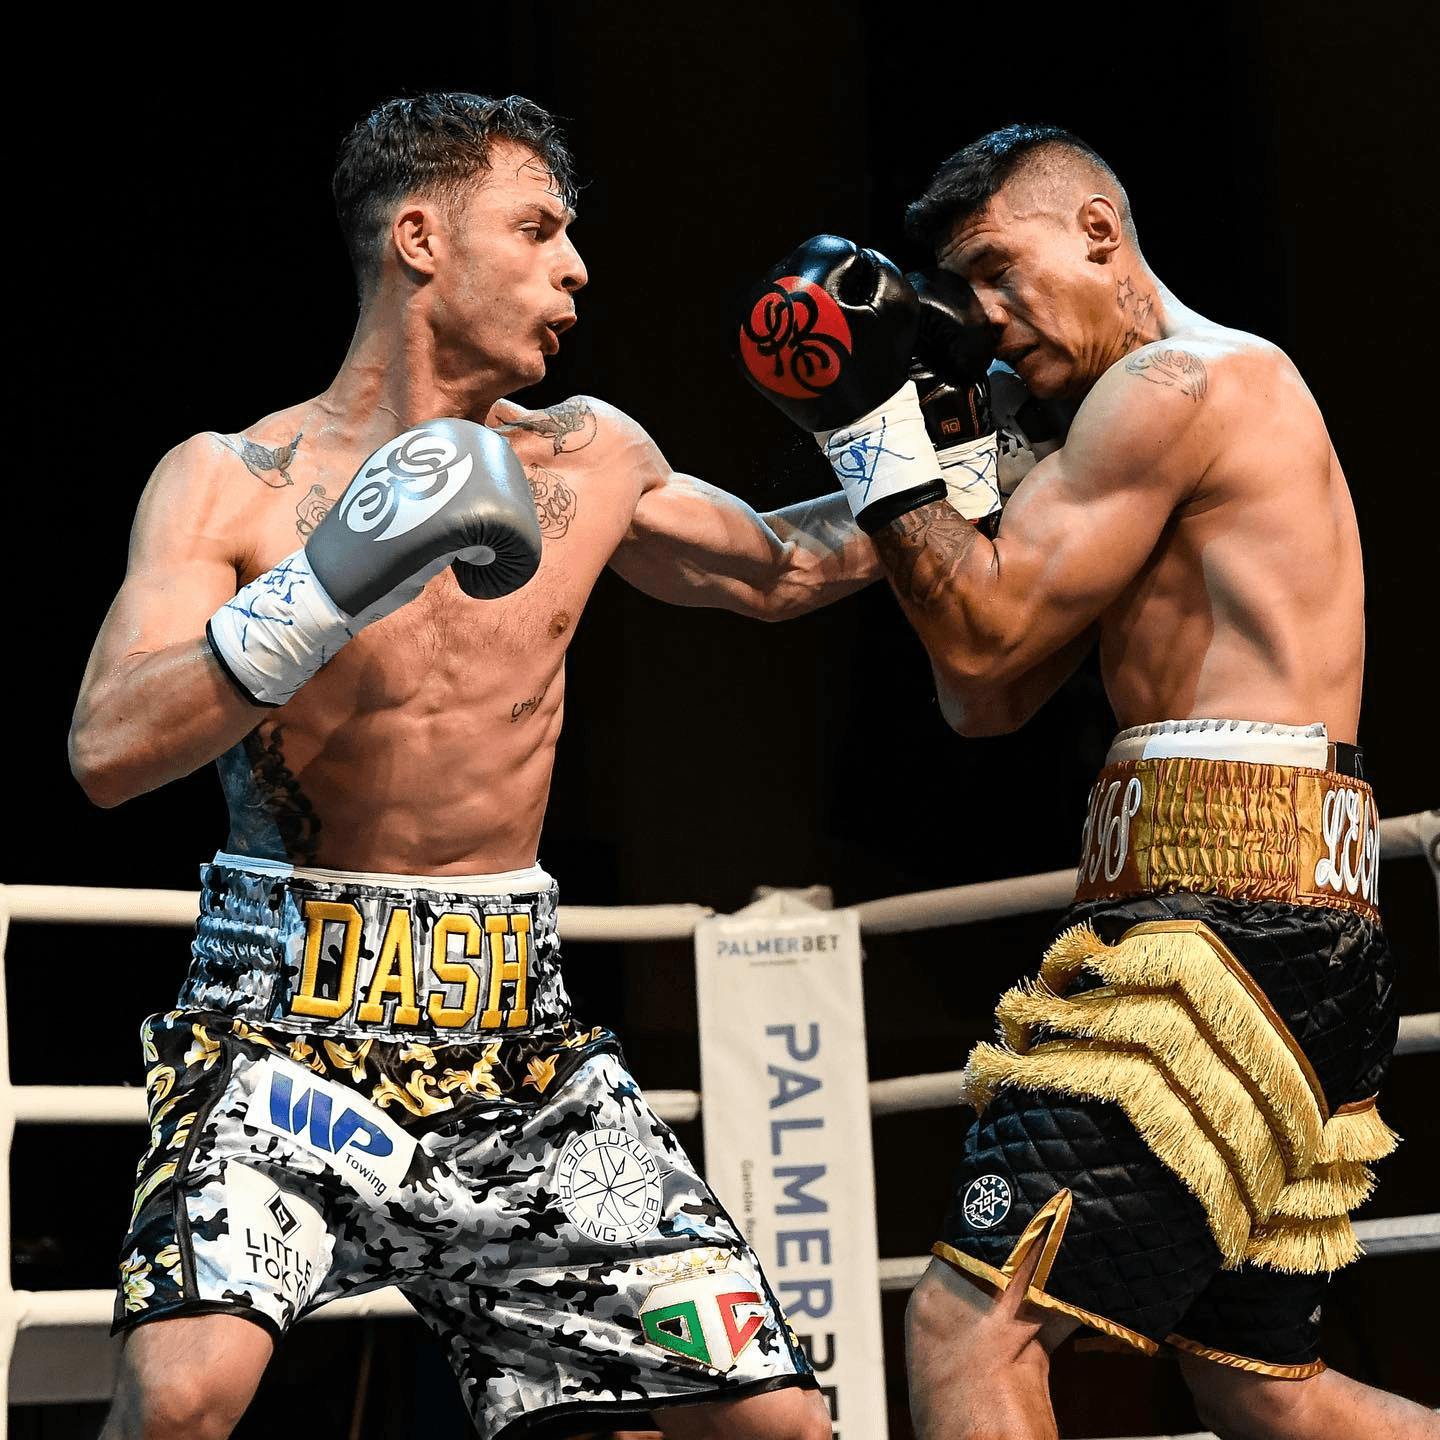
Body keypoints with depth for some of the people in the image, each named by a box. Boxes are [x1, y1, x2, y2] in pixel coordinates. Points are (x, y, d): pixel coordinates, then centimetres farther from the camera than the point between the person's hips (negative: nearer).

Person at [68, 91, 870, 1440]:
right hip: (285, 1024, -4)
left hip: (516, 1040, 5)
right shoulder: (229, 482, -4)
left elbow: (774, 569, 29)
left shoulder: (586, 462, 9)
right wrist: (335, 582, -27)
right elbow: (109, 751, -18)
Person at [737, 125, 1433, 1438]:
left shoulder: (1178, 382, -6)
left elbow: (983, 636, -10)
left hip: (1225, 915, -11)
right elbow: (990, 702, 21)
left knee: (970, 1329, -15)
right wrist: (962, 455, 15)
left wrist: (876, 429, -1)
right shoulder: (1212, 397, 26)